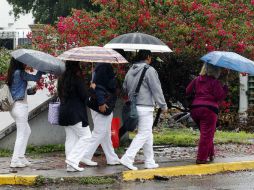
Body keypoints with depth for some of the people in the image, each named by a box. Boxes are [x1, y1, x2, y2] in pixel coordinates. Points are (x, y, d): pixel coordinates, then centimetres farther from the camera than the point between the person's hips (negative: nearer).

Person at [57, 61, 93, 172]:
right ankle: (73, 160, -10)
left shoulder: (62, 79, 10)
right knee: (85, 136, -1)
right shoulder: (77, 79, -14)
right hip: (76, 113, -8)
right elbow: (84, 96, -13)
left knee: (70, 138, 10)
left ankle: (70, 166, 9)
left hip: (64, 112, 8)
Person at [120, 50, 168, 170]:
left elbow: (125, 87, 19)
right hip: (145, 107, -8)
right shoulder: (149, 70, -12)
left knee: (148, 135, 16)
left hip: (133, 105, 8)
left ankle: (149, 161, 20)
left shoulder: (131, 71, 11)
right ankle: (127, 158, -13)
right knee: (143, 134, -5)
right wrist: (163, 106, -3)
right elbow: (157, 90, -11)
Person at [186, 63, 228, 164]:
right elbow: (220, 96, -9)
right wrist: (225, 88, 4)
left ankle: (210, 154, 26)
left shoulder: (197, 80, 11)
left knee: (206, 133, 22)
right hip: (209, 109, -6)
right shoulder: (215, 82, -6)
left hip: (195, 109, 6)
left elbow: (187, 91, 14)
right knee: (207, 134, -2)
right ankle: (201, 158, -4)